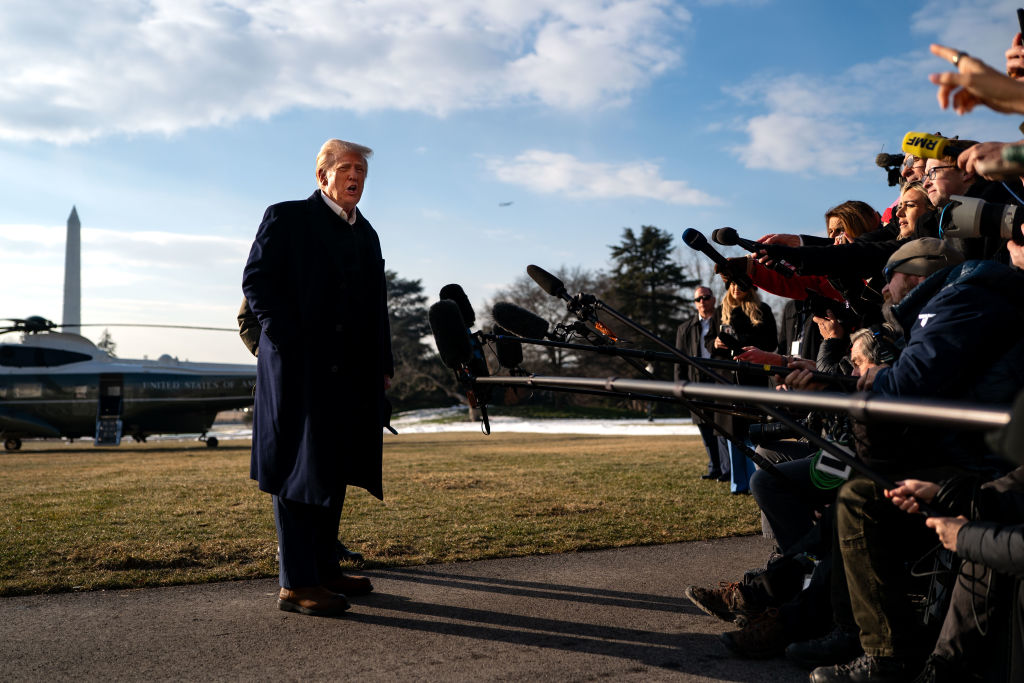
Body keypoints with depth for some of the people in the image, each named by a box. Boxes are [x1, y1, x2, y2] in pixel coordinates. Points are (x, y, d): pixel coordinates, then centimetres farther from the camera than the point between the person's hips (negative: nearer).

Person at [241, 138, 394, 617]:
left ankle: (324, 568, 22)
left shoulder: (365, 234, 18)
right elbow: (256, 281, -7)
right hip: (299, 368, -7)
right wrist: (289, 339, -14)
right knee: (299, 471, -5)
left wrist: (382, 366, 9)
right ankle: (296, 583, 0)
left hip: (349, 374, 7)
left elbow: (375, 306, 17)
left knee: (334, 470, 12)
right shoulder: (287, 218, 0)